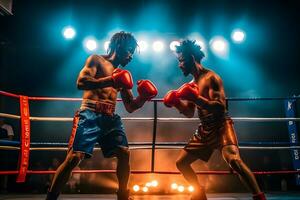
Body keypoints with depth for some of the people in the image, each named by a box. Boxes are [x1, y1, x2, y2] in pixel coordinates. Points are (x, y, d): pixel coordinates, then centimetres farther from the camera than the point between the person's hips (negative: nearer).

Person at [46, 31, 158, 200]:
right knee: (74, 157, -14)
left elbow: (131, 107, 21)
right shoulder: (96, 60, 5)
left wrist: (143, 98, 0)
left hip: (111, 118, 6)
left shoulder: (122, 74, 21)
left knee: (124, 153, -5)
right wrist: (111, 81, -23)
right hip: (90, 115, -6)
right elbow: (81, 82, -15)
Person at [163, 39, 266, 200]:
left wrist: (196, 98, -29)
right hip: (204, 130, 9)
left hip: (221, 126, -8)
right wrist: (176, 102, 1)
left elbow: (220, 107, -22)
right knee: (181, 163, 12)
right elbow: (189, 113, 18)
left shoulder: (211, 77, -12)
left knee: (234, 160, -33)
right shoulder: (192, 84, 13)